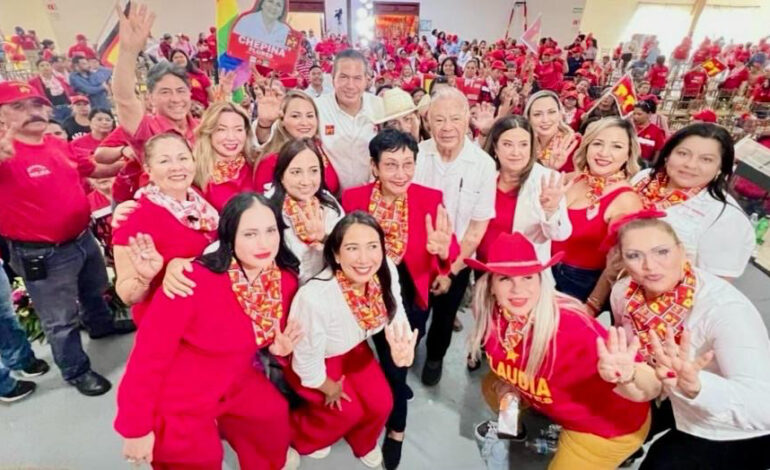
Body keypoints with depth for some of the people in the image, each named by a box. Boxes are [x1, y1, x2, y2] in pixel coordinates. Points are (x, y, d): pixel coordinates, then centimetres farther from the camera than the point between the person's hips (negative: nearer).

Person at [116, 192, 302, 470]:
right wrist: (136, 427, -15)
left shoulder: (285, 280, -13)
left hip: (233, 383, 5)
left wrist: (281, 348, -14)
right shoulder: (193, 282, -33)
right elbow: (149, 354, -24)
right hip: (178, 399, -5)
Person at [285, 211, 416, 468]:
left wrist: (402, 344, -36)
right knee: (351, 410, -7)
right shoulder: (315, 298, -41)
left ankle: (363, 443, 37)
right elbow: (308, 361, -25)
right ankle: (302, 435, 27)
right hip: (312, 360, -4)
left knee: (381, 403, 0)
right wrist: (330, 389, -7)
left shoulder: (386, 271, -28)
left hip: (352, 348, 5)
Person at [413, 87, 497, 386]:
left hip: (457, 262, 0)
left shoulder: (483, 164, -15)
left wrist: (451, 270, -8)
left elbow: (478, 226, -10)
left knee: (444, 317, 21)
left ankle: (434, 357, 52)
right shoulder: (416, 155, -14)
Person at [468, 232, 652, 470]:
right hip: (556, 406, 6)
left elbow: (647, 391, -43)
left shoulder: (571, 328, -39)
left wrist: (623, 374, -62)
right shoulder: (493, 316, -20)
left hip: (609, 425, -5)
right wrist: (510, 386, -12)